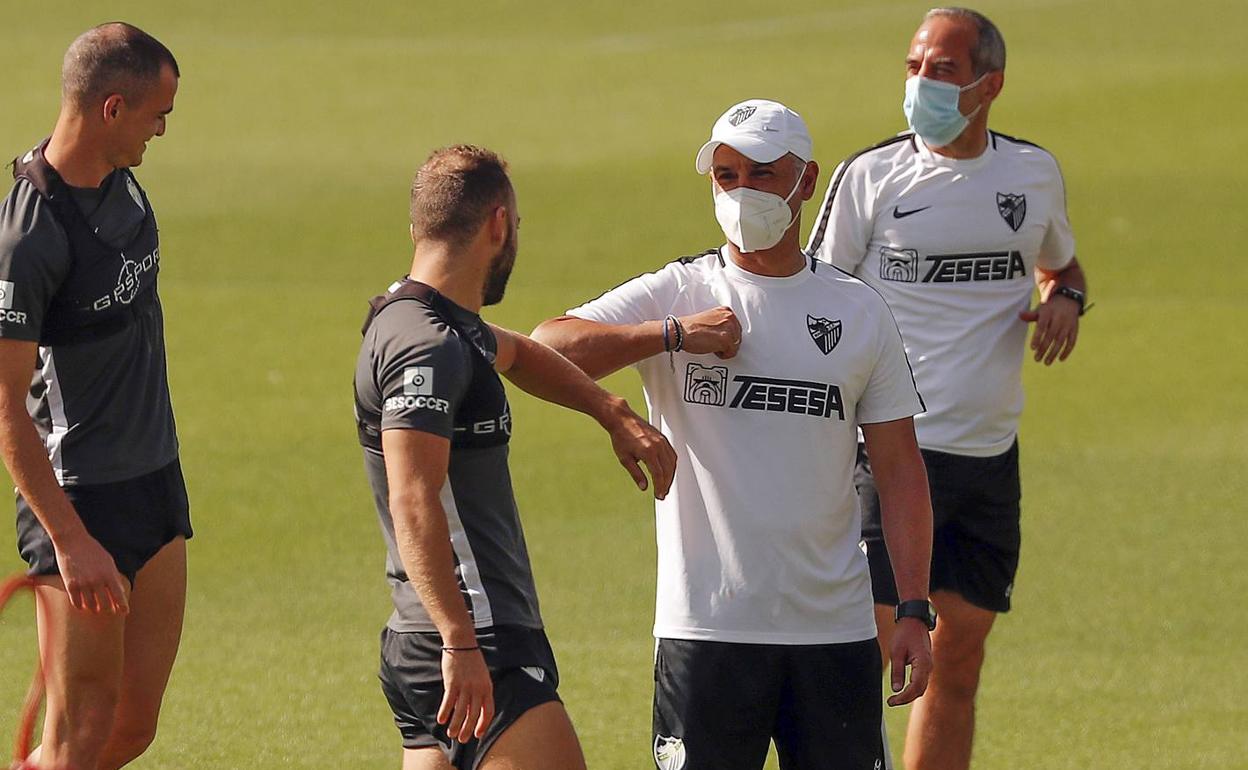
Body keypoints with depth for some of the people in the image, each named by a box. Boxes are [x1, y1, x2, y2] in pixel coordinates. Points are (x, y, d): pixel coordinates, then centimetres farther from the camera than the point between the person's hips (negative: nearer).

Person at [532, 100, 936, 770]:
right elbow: (547, 349, -10)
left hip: (835, 631, 2)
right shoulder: (677, 294, 3)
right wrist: (675, 334, -16)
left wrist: (915, 610, 1)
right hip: (706, 630, -2)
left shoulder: (859, 313, 9)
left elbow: (900, 469, 9)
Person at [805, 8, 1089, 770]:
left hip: (991, 451, 4)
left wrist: (1065, 299, 2)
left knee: (960, 661, 8)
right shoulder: (870, 176, -3)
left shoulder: (1035, 172, 8)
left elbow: (1060, 264, 27)